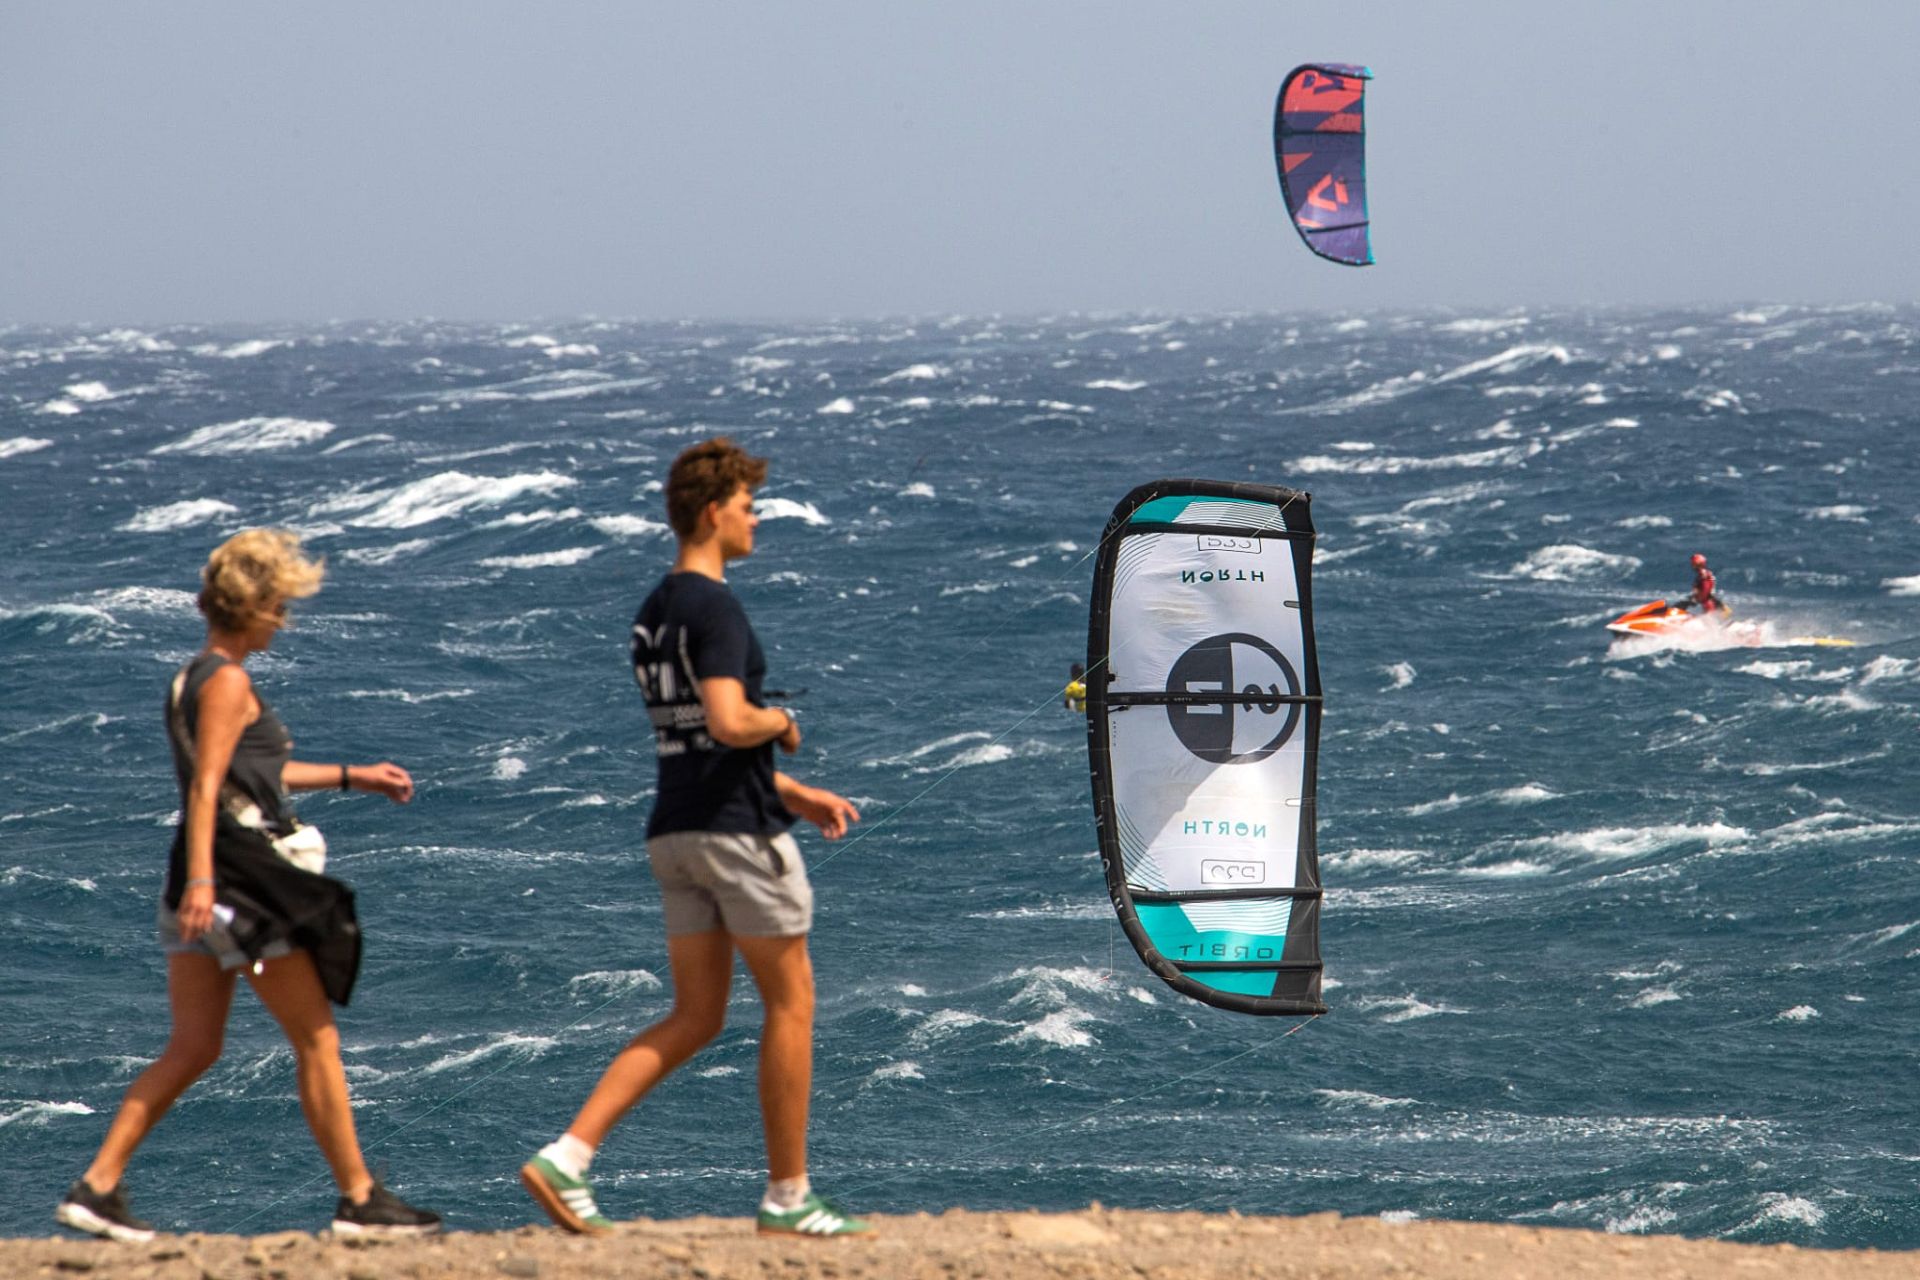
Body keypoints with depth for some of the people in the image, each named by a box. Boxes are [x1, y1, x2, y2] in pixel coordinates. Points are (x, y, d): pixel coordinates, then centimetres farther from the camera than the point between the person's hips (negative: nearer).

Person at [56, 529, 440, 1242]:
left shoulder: (192, 678, 18)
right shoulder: (228, 682, -11)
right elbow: (206, 788, -20)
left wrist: (351, 777, 34)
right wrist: (201, 880, -29)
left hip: (202, 884, 9)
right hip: (239, 881, -9)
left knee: (193, 1047, 7)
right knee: (317, 1040, -1)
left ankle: (97, 1187, 0)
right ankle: (359, 1198, 4)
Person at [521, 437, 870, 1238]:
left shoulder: (653, 613, 15)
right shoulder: (713, 608, -15)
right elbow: (729, 722, -28)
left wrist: (794, 794, 23)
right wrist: (782, 722, -6)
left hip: (675, 833, 9)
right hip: (737, 832, -9)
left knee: (693, 1018, 10)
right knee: (790, 1003, 4)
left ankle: (567, 1156, -3)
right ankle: (788, 1197, 8)